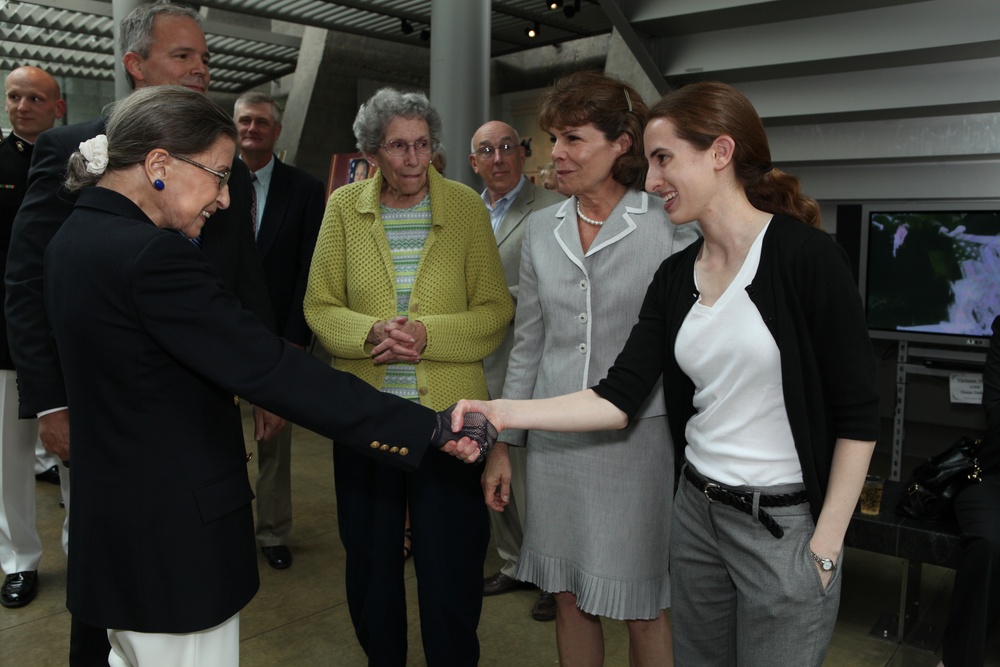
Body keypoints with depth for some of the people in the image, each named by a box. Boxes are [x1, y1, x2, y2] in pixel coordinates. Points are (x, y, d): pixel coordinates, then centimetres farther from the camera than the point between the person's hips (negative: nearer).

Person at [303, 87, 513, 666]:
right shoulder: (344, 207, 2)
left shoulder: (466, 206, -1)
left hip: (449, 409, -2)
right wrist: (371, 332, -17)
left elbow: (496, 310, -3)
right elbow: (320, 307, 2)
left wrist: (428, 333, -19)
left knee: (451, 566, 7)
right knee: (370, 559, 18)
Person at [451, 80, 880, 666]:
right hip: (699, 511, 6)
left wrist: (826, 546, -12)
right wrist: (504, 413, -11)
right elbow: (621, 397, -2)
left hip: (787, 524, -5)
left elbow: (857, 415, -12)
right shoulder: (676, 277, 4)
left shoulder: (807, 256, -14)